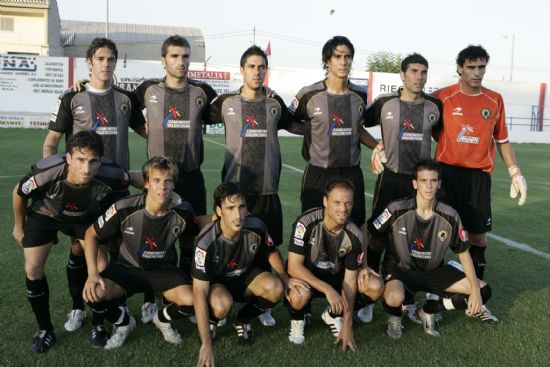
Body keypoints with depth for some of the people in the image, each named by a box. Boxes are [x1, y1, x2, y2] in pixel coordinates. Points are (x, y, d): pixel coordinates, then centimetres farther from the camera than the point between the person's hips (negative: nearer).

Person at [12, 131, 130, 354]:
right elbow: (19, 194, -17)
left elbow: (132, 180, -13)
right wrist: (19, 227, 0)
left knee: (101, 268, -6)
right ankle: (45, 330, 15)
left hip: (87, 217, 1)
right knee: (33, 270, -7)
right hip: (45, 214, -1)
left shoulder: (109, 175, -39)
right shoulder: (46, 173, -41)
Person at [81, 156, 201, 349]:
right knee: (94, 293, -30)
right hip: (127, 267, 0)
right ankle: (123, 321, 6)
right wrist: (92, 273, -18)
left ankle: (163, 319, 11)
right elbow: (91, 234, -8)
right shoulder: (125, 208, -23)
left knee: (191, 300, -28)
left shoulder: (183, 211, -18)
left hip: (164, 270, 1)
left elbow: (192, 238, 6)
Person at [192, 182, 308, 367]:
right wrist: (206, 344, -36)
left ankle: (242, 320, 4)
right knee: (222, 304, -37)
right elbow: (200, 292, -32)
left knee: (275, 288, -26)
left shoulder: (256, 227, -22)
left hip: (244, 277, 4)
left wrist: (285, 279, -14)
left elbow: (272, 252, 3)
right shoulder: (206, 241, -33)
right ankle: (210, 322, 1)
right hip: (214, 282, -4)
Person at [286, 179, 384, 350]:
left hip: (336, 276, 4)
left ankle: (333, 315, 10)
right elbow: (293, 267, -27)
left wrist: (347, 326, -15)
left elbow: (349, 281, -13)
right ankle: (297, 321, 1)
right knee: (300, 295, -38)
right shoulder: (306, 222, -28)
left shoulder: (355, 235, -18)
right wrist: (327, 289, -37)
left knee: (376, 287, -17)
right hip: (305, 276, -4)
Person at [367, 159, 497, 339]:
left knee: (483, 291, -9)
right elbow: (366, 231, -8)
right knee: (394, 298, -38)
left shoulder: (450, 216, -11)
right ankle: (395, 317, 1)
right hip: (400, 268, -4)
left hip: (433, 271, 4)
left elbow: (463, 252, 1)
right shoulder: (397, 210, -19)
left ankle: (427, 310, 4)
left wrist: (475, 290, -7)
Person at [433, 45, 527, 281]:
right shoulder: (442, 97, -3)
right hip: (447, 171, -3)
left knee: (478, 233, 6)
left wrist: (515, 172, 9)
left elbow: (502, 140, 13)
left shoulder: (495, 100, 7)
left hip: (479, 174, 3)